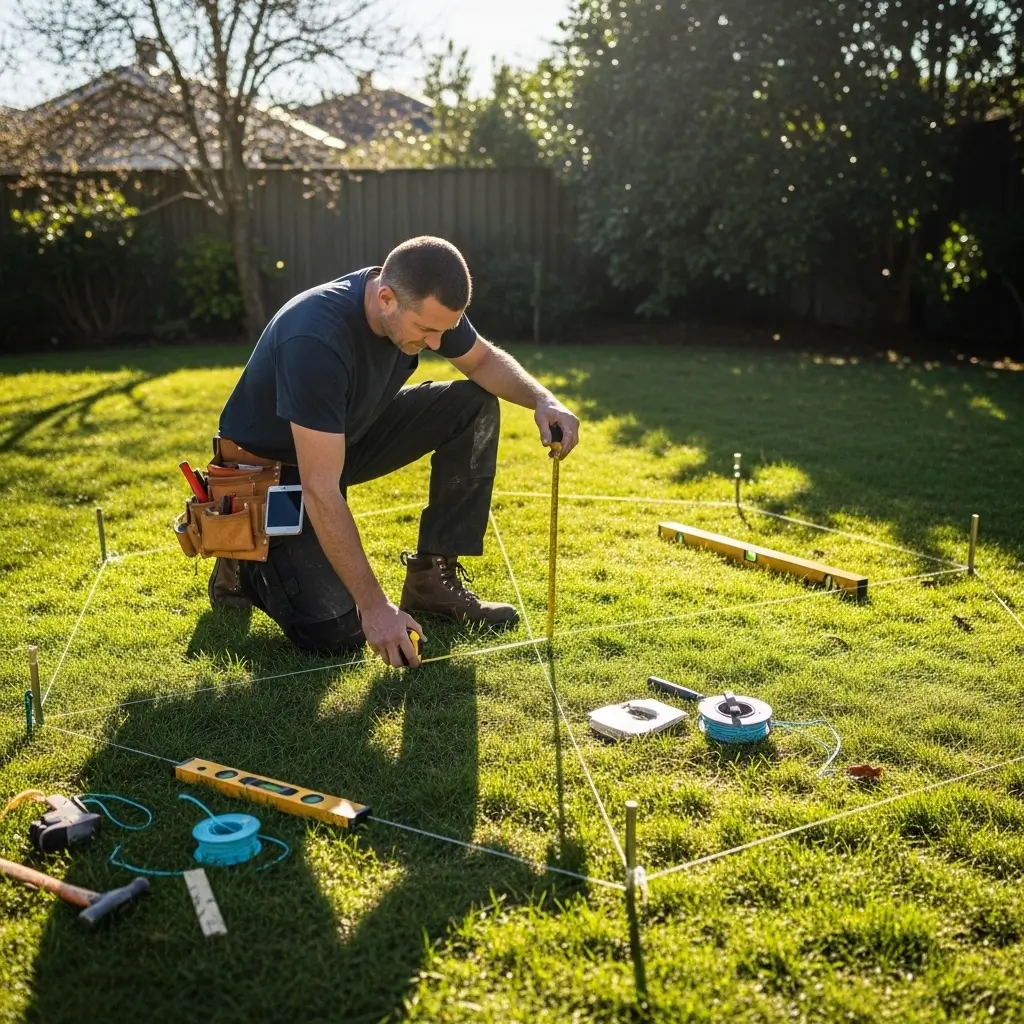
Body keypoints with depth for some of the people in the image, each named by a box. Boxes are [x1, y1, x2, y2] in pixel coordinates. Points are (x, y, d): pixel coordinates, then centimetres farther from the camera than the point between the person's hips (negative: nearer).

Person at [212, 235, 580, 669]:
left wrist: (543, 400, -18)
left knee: (474, 405, -10)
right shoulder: (315, 338, -38)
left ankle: (432, 578, -3)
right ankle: (247, 563, 10)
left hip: (350, 435, 7)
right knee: (337, 632, -22)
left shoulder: (424, 303, -17)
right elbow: (320, 490, -36)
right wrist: (375, 606, -34)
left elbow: (484, 360, 4)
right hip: (272, 467, -7)